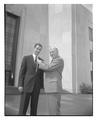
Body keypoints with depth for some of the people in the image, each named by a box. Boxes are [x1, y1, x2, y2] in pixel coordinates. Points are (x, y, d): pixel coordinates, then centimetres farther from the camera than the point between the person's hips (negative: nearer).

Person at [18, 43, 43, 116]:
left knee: (34, 106, 6)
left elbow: (41, 74, 16)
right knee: (23, 106, -4)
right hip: (27, 85, -4)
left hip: (36, 86, 4)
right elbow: (22, 72, -2)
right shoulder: (26, 58, 3)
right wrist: (20, 85, -10)